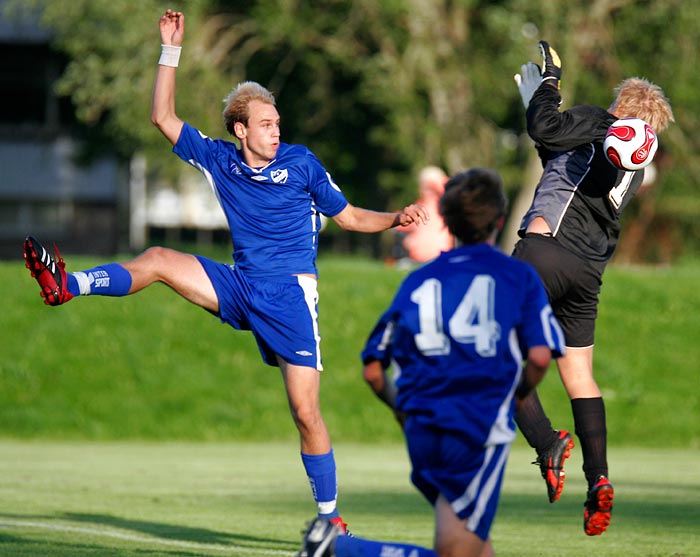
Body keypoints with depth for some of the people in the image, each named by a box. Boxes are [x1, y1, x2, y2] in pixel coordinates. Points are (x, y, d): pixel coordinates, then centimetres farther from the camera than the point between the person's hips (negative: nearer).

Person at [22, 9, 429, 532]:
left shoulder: (301, 163, 0)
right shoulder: (219, 160, 6)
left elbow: (349, 216, 6)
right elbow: (163, 118, 6)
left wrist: (397, 218, -10)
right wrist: (170, 51, 1)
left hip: (290, 294, -3)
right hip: (241, 287, 3)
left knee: (305, 412, -8)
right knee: (159, 260, -15)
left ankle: (329, 518, 0)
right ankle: (66, 286, -27)